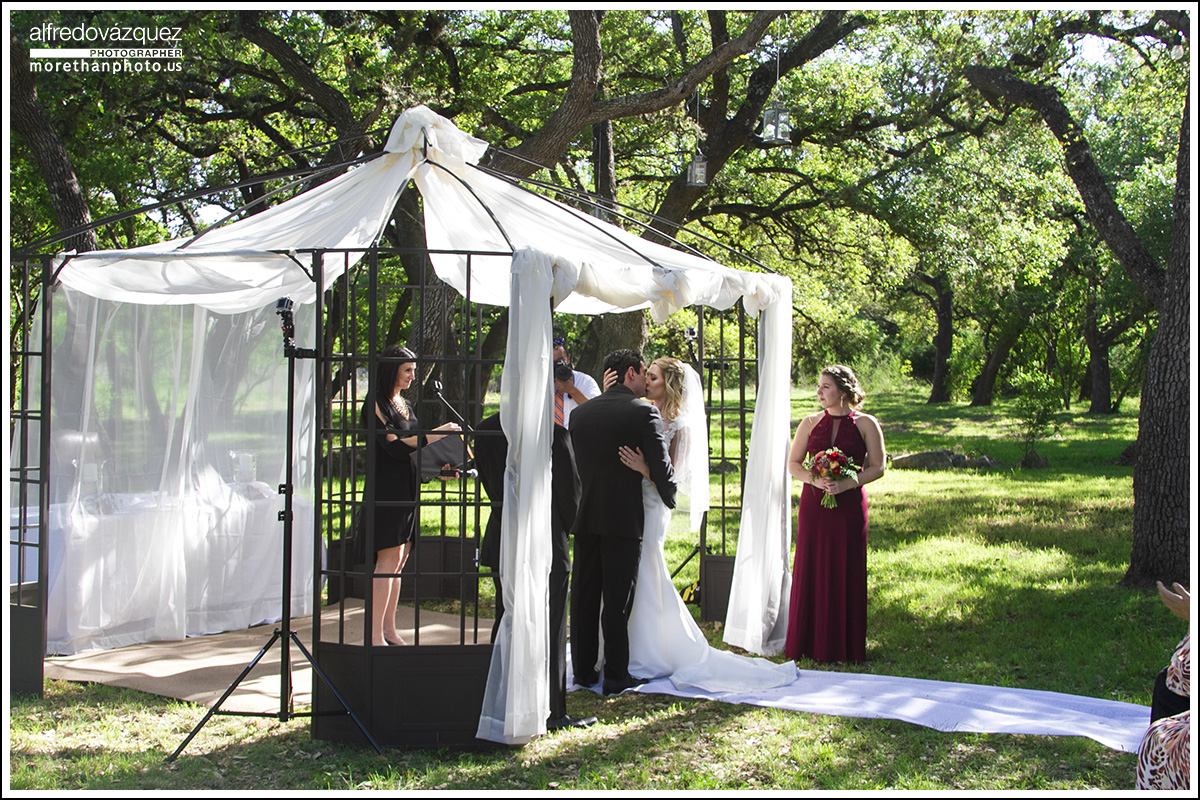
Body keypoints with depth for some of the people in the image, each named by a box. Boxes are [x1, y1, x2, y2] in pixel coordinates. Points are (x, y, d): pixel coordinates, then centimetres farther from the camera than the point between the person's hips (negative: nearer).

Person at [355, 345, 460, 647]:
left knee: (398, 562, 8)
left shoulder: (403, 404, 17)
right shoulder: (377, 404, -9)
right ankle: (375, 634, -6)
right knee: (389, 560, -9)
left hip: (405, 489, 8)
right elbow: (394, 446, -17)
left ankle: (389, 629, 14)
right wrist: (435, 434, -14)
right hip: (385, 487, -8)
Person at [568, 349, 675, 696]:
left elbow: (577, 463, 13)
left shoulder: (580, 412, 8)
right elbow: (661, 467, -7)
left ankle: (584, 670, 18)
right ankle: (616, 676, 5)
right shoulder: (643, 413, -7)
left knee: (584, 596, 11)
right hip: (624, 518, -5)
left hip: (585, 517, 5)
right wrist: (670, 499, 11)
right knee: (617, 599, 0)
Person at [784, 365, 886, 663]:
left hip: (849, 505, -2)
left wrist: (847, 483, -16)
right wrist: (814, 479, -12)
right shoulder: (810, 423, 7)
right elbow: (793, 464, 8)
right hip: (813, 504, 2)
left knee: (847, 573, 0)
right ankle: (810, 642, 11)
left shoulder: (865, 424, 0)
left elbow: (878, 467, -2)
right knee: (811, 570, 2)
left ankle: (845, 646, 10)